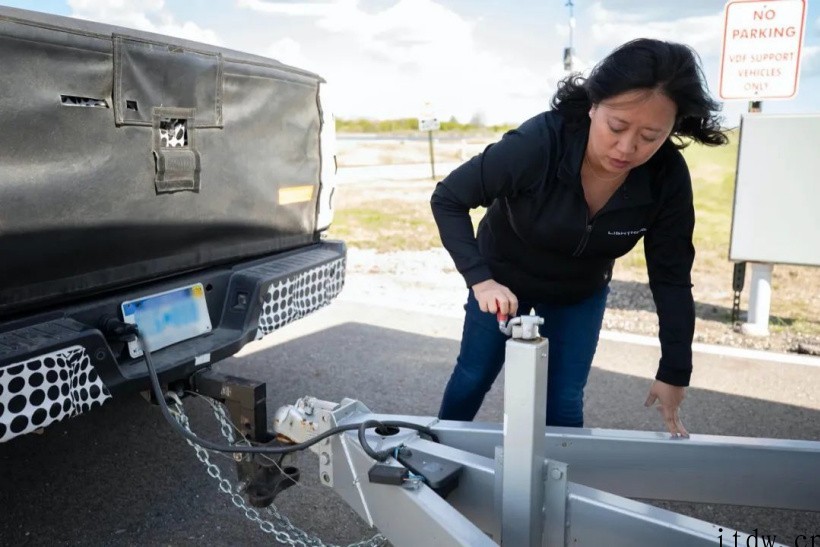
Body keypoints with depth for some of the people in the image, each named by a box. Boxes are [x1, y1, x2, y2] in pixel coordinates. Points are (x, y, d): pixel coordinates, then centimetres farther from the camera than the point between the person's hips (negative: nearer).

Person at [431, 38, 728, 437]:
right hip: (503, 279, -1)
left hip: (580, 294, 2)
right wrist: (480, 280, -37)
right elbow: (447, 199, -26)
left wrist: (675, 371, -13)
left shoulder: (667, 177, -25)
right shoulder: (539, 142, -36)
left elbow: (671, 278, -14)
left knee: (564, 401, 4)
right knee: (475, 376, 14)